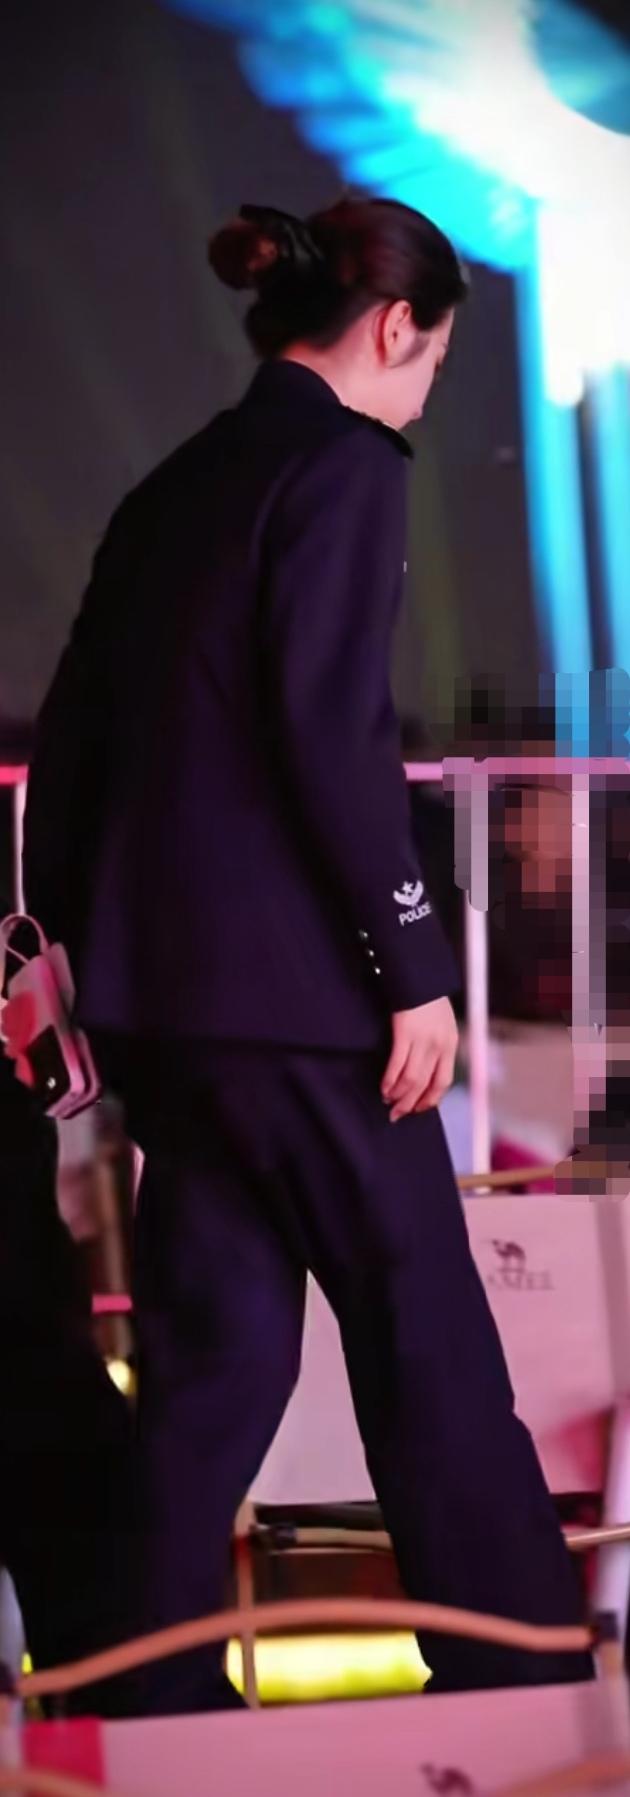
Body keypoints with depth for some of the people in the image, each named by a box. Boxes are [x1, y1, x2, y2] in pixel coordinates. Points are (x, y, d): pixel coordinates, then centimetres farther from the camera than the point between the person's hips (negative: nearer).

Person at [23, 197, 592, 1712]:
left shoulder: (170, 493, 17)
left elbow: (69, 746, 17)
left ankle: (161, 1716, 10)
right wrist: (414, 960, -15)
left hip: (157, 987, 8)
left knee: (214, 1354, 10)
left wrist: (81, 942, 21)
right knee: (430, 1342, 0)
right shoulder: (343, 464, -7)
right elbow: (334, 728, -17)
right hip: (289, 982, -8)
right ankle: (526, 1696, 5)